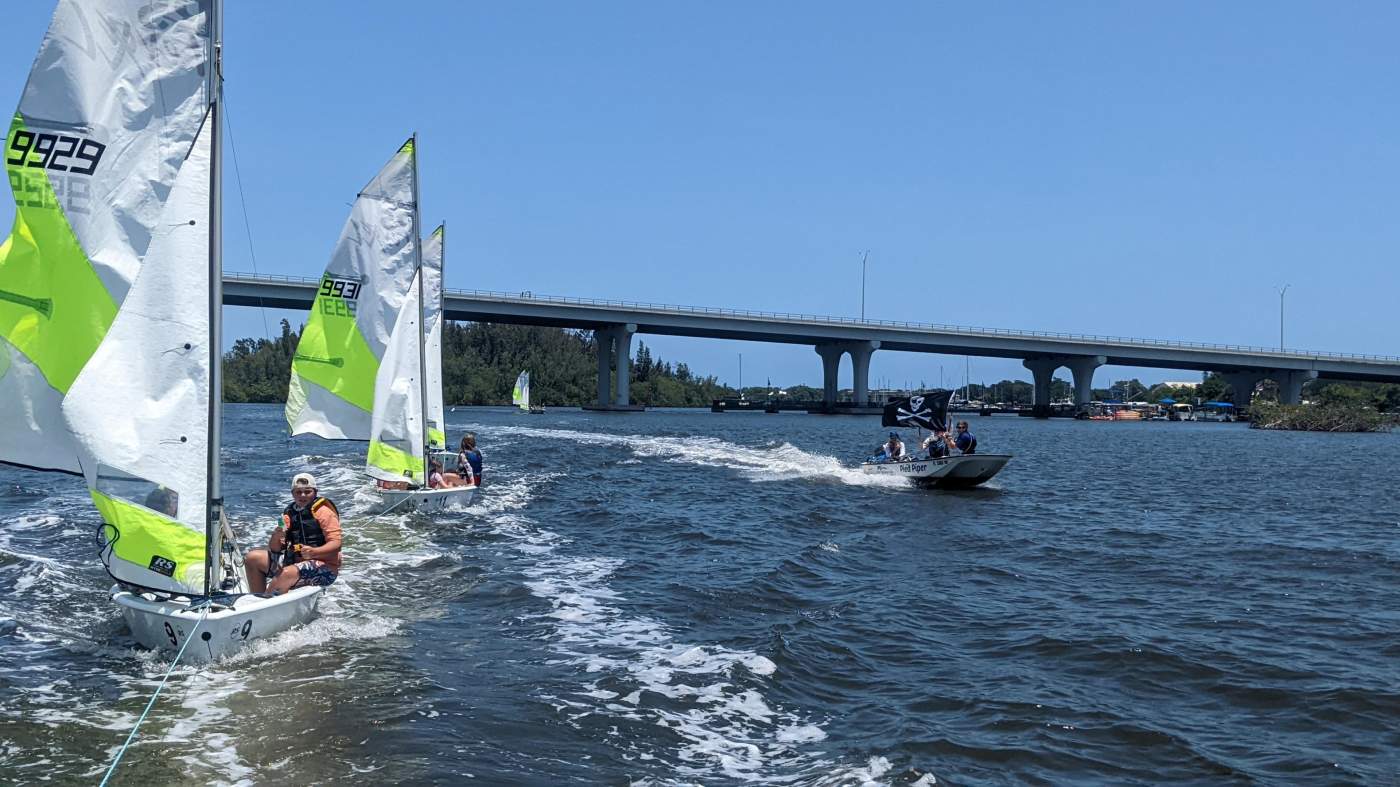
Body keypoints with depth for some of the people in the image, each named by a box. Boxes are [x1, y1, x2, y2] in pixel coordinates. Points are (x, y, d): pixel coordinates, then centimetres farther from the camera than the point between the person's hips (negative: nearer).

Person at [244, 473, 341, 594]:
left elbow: (336, 544, -16)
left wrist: (313, 552, -34)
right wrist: (276, 537, -14)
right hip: (294, 560, 8)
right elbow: (275, 549, 9)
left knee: (287, 573, -35)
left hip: (324, 566, -8)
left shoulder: (323, 511, -8)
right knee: (252, 558, 3)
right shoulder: (289, 513, 11)